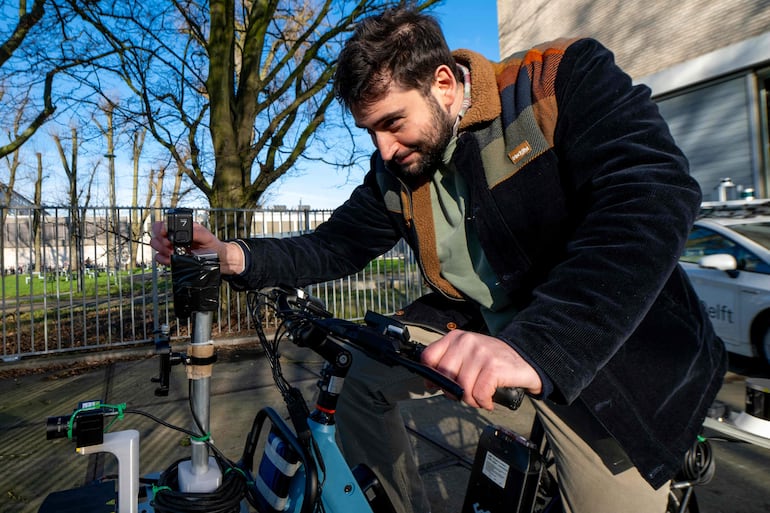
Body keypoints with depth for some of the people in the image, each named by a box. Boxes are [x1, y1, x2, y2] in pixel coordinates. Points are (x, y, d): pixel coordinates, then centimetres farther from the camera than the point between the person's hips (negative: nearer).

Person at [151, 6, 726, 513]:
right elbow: (336, 246, 1)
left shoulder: (564, 79, -17)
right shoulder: (394, 170, -1)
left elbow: (656, 198, -31)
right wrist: (236, 257, -16)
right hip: (475, 322, 5)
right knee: (363, 382, 0)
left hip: (606, 342, -3)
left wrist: (534, 348, -44)